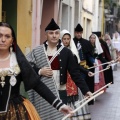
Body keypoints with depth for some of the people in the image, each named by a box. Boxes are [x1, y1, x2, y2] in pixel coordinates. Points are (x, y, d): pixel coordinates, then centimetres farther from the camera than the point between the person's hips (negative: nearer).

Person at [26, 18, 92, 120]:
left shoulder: (66, 52, 0)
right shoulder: (37, 51, 0)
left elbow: (75, 72, -2)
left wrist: (85, 90, -8)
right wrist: (40, 71, -15)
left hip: (60, 92, 0)